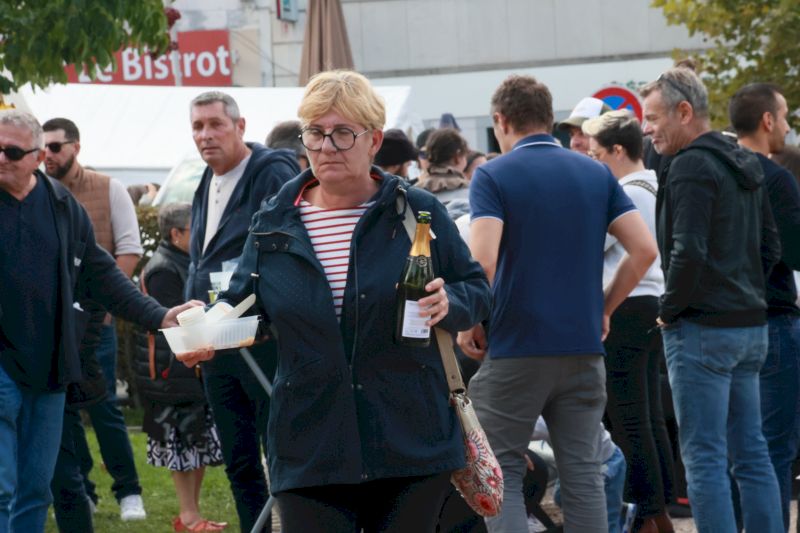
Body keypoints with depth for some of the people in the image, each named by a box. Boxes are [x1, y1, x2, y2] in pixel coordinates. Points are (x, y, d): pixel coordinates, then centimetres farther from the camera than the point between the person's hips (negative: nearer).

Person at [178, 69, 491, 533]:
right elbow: (242, 303, 10)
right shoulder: (274, 224, 7)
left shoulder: (418, 212, 1)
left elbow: (476, 289, 7)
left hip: (411, 445, -1)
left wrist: (449, 303, -15)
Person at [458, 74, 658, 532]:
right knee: (584, 474, 8)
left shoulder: (492, 176, -6)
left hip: (514, 349, -4)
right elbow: (645, 249, 2)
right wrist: (604, 309, 11)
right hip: (584, 347, 4)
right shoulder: (597, 174, 8)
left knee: (502, 473, 4)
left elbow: (482, 261, -18)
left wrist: (470, 324, -4)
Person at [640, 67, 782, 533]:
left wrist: (669, 310, -9)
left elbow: (688, 254, -22)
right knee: (751, 454, 11)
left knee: (704, 459, -5)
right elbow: (770, 247, 20)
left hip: (703, 331, -9)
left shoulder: (692, 167, -14)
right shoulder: (746, 165, 14)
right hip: (751, 323, 9)